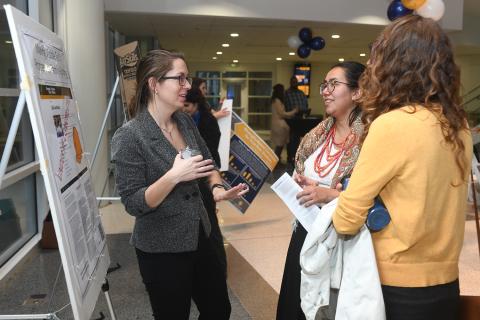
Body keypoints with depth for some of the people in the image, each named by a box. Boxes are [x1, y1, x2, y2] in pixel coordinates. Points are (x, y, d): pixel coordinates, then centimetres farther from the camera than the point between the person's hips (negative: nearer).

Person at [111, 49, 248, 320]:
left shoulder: (185, 121, 1)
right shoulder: (130, 136, -18)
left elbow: (208, 161, 14)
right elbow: (133, 204, -18)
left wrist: (218, 188, -6)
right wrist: (174, 176, -30)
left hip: (199, 238, 7)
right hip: (161, 250, -6)